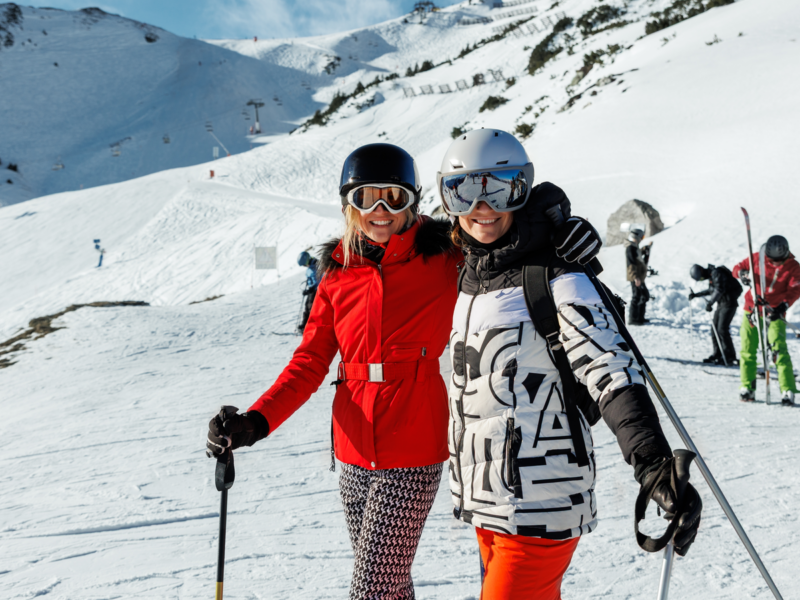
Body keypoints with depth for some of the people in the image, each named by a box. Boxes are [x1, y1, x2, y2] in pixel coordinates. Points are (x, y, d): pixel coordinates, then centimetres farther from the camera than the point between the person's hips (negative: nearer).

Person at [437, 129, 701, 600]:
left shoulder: (557, 283, -14)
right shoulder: (471, 278, 9)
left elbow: (614, 374, -23)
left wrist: (657, 468, -36)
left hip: (541, 504, -8)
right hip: (487, 501, 8)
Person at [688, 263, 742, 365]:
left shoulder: (716, 273, -17)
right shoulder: (710, 275, 12)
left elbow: (719, 290, -29)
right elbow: (711, 290, 26)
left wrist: (710, 303, -34)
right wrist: (696, 295, 24)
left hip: (729, 304, -10)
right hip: (722, 304, 10)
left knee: (722, 329, -13)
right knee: (715, 327, 8)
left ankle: (730, 357, -9)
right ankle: (717, 354, 14)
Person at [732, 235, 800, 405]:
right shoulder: (757, 258, -2)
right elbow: (738, 267, 7)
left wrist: (783, 306, -32)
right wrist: (742, 274, -18)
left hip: (774, 313, -2)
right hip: (752, 310, 2)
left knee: (779, 349, -14)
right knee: (748, 349, 2)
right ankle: (747, 388, 12)